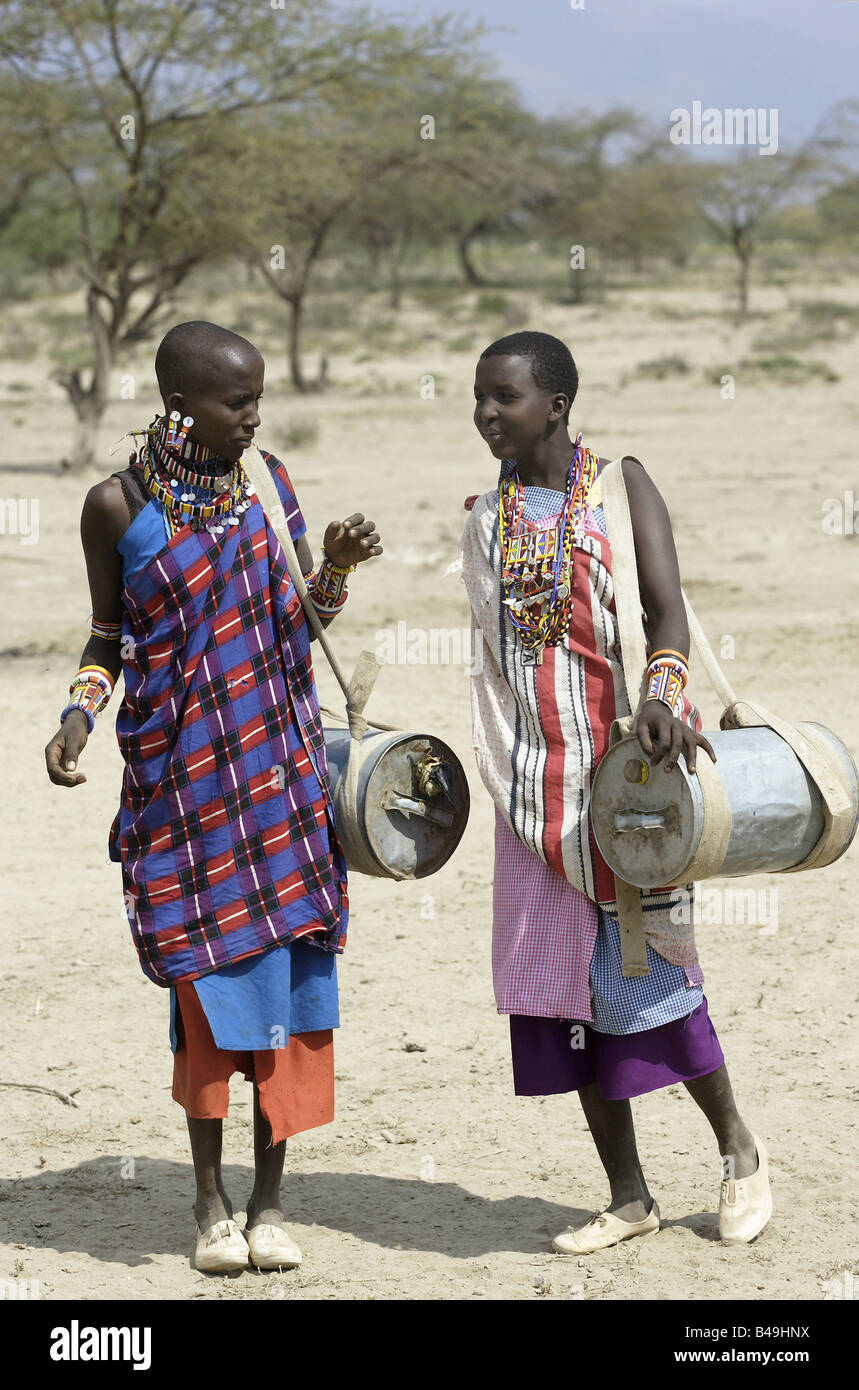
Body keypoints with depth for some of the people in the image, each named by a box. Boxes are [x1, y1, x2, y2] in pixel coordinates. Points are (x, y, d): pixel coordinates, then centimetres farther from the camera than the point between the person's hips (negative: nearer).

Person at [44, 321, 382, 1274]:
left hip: (278, 766, 3)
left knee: (287, 969, 2)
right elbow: (107, 639, 6)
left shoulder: (266, 482, 4)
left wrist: (335, 564, -7)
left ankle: (269, 1197, 14)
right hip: (181, 774, -3)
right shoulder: (118, 507, -5)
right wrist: (77, 716, -11)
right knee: (206, 978, -2)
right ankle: (210, 1200, 15)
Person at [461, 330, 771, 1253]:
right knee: (567, 977, 2)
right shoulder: (487, 518, 11)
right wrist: (499, 771, 14)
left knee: (643, 962, -6)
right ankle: (628, 1197, 11)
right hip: (540, 777, 5)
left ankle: (738, 1148, 16)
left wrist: (661, 693, -31)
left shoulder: (620, 486, -2)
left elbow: (666, 608, -12)